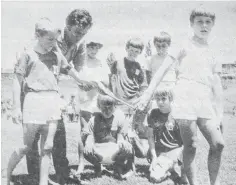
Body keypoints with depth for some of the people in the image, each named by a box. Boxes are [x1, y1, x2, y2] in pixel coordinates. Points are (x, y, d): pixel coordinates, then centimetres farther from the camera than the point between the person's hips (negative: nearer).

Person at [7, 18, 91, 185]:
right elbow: (18, 82, -3)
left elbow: (69, 69, 27)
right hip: (34, 101, -4)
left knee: (47, 147, 4)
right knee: (26, 146, 3)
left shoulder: (56, 54, 11)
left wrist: (82, 82, 38)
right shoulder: (28, 55, -2)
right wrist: (17, 108, -8)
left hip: (53, 102, 4)